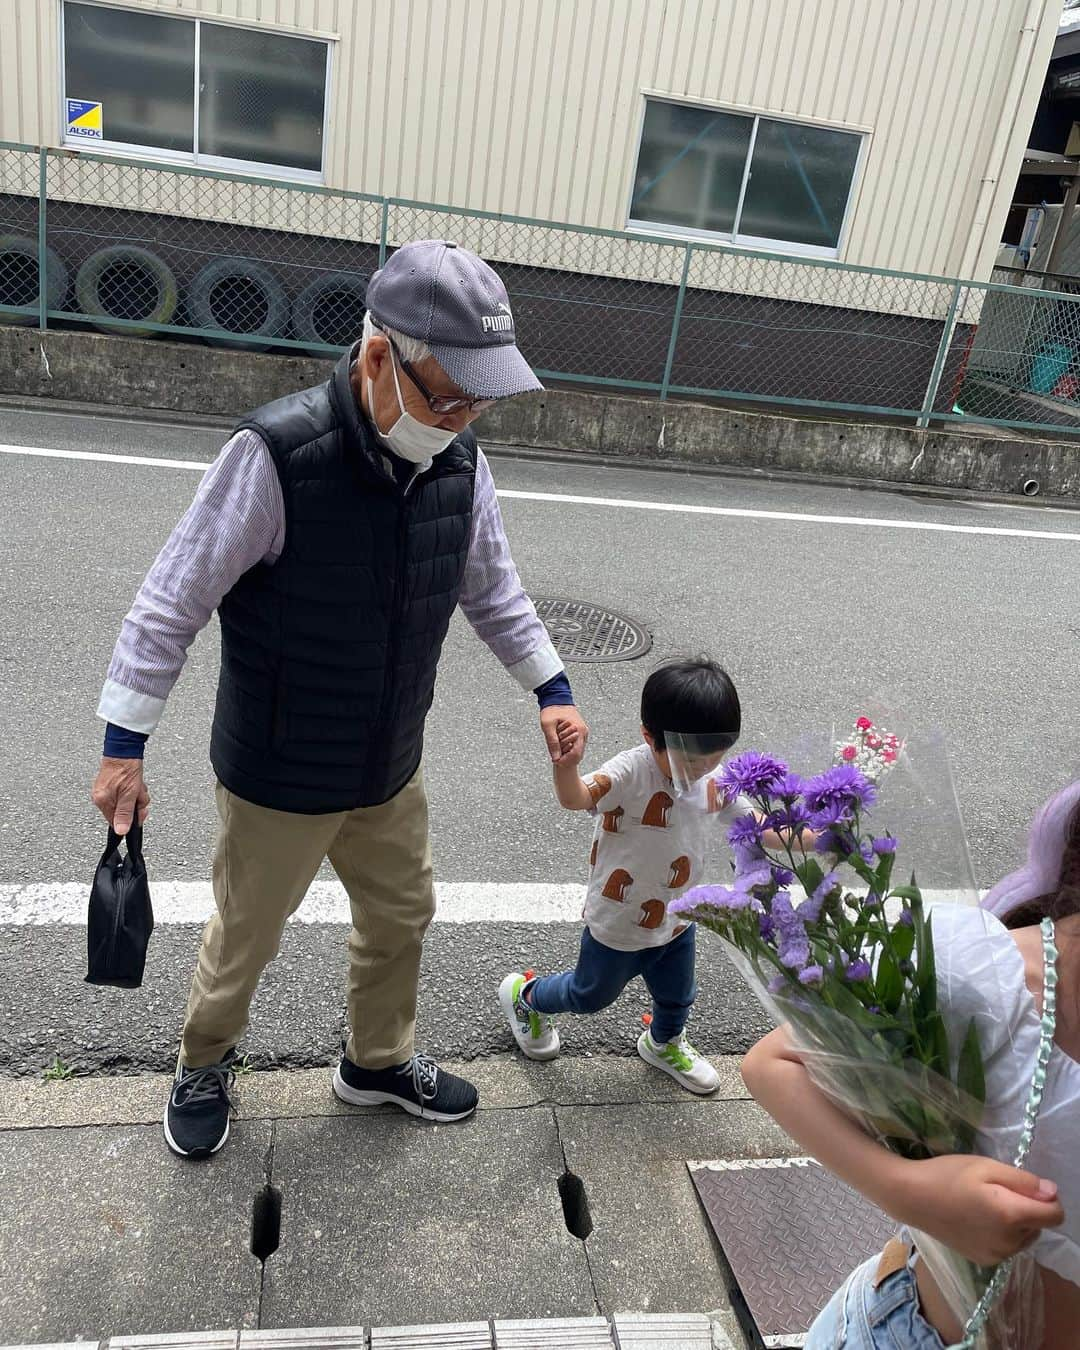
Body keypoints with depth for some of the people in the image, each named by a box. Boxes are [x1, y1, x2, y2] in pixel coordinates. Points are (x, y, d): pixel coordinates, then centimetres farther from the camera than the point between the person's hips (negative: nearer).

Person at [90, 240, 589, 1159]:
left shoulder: (461, 464, -9)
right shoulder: (276, 455, -27)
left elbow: (494, 591, 8)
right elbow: (171, 605, -18)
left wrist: (552, 689, 8)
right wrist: (125, 746, -13)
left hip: (392, 771, 6)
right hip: (279, 781, -5)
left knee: (402, 916, 22)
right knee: (247, 938, 16)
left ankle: (378, 1062, 49)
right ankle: (205, 1066, 48)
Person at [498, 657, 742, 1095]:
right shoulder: (630, 772, -32)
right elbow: (576, 798, -49)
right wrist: (566, 765, -71)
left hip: (676, 922, 5)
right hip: (618, 925, -5)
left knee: (677, 997, 27)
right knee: (591, 994, 21)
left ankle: (664, 1044, 62)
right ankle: (525, 995, 51)